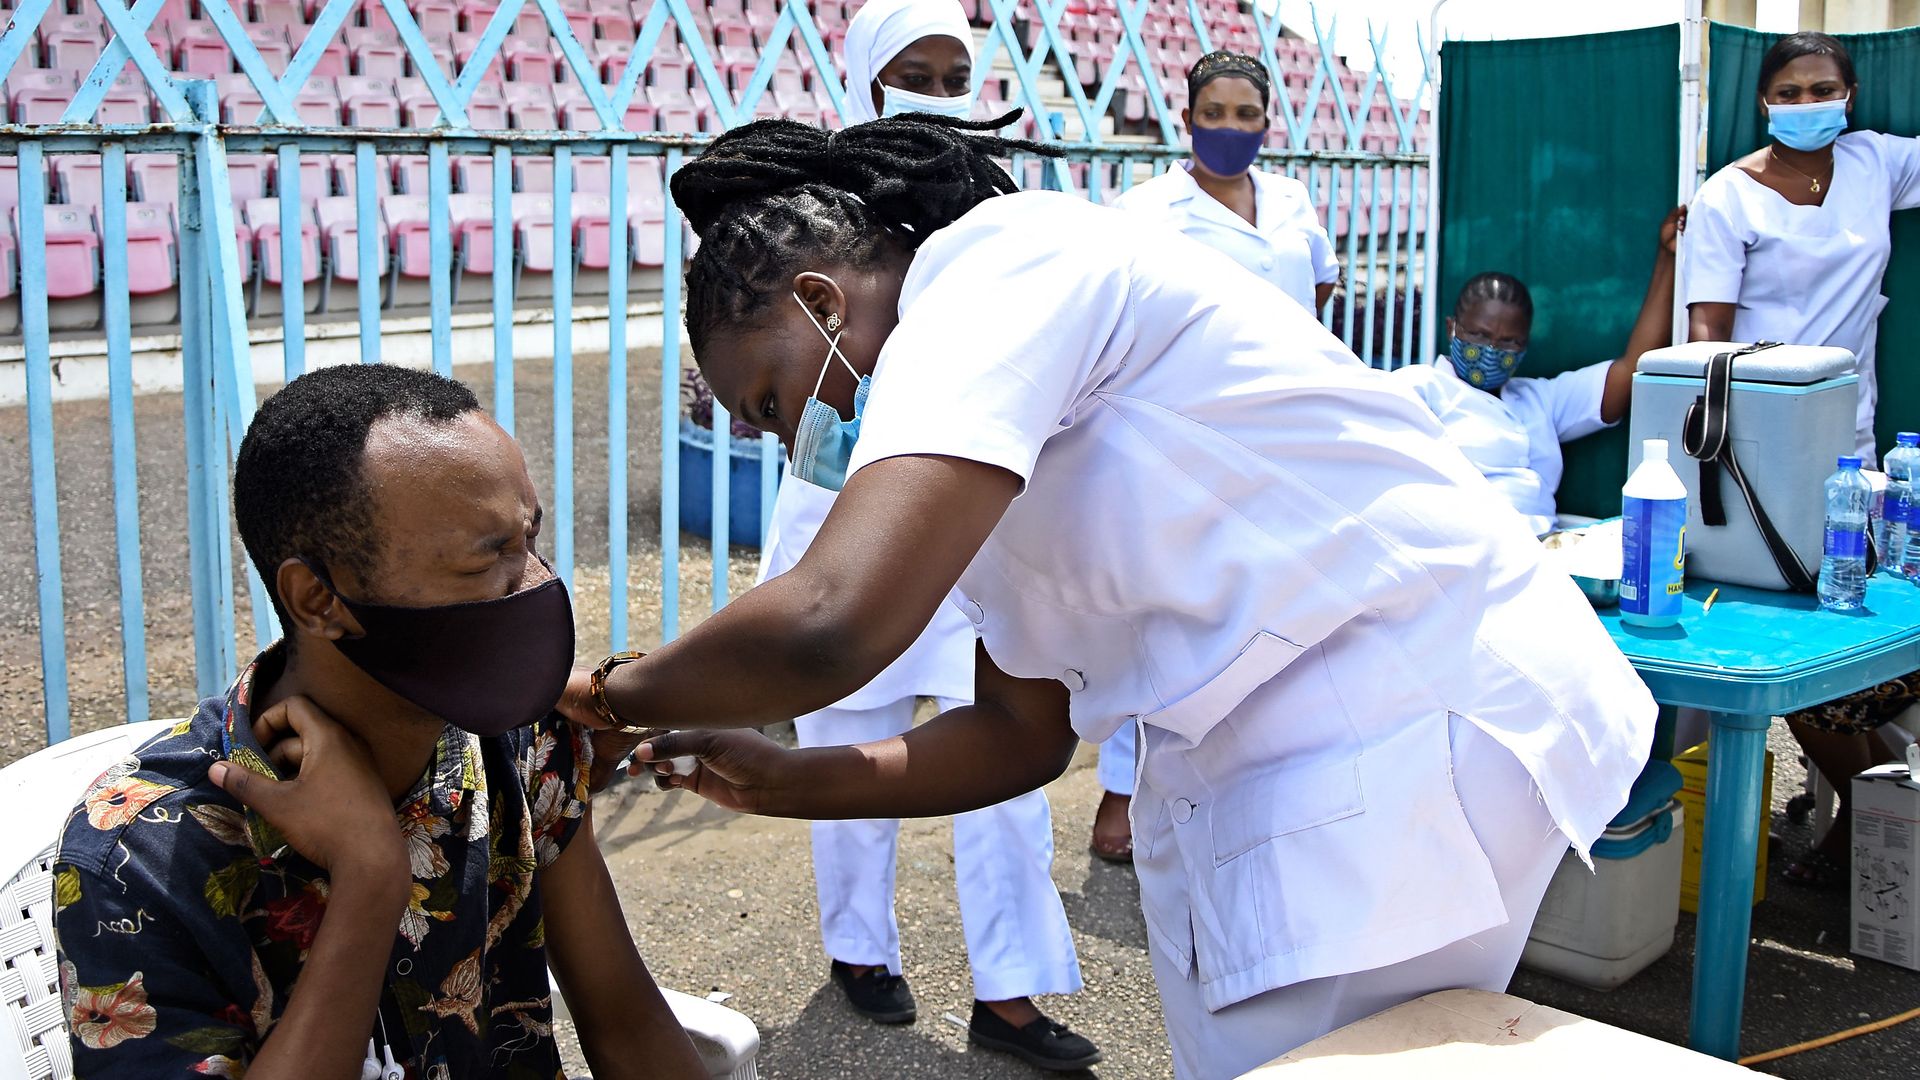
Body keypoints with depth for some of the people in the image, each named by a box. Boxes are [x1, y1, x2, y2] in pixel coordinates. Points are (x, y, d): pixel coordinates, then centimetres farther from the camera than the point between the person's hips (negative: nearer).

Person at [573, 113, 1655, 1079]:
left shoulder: (1003, 261, -16)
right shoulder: (982, 436, 14)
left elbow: (833, 624, -28)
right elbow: (1023, 732, 19)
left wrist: (614, 692, -10)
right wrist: (783, 781, 9)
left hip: (1420, 742, -9)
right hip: (1260, 784, 9)